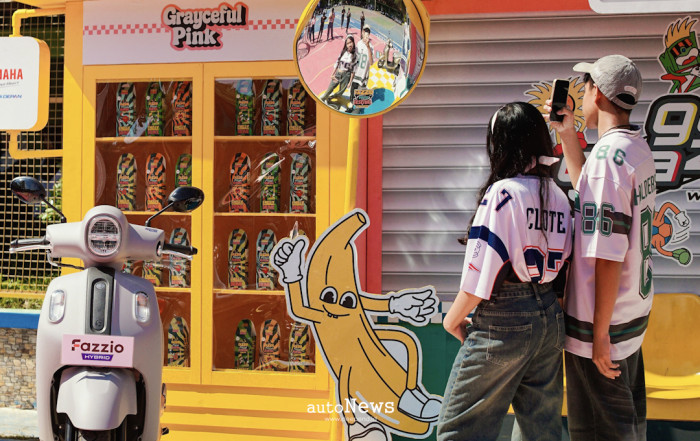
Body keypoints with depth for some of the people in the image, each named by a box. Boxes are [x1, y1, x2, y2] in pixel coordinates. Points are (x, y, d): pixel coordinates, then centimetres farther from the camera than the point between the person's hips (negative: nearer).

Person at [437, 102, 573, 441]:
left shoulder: (503, 192, -14)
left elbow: (482, 271, -16)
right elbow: (563, 267, 7)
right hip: (551, 319, 8)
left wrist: (453, 318, -3)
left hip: (504, 321, -7)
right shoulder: (558, 196, 6)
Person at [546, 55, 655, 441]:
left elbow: (608, 255, -24)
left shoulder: (608, 153, -21)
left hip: (602, 322, -9)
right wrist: (567, 136, 21)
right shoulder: (639, 149, 7)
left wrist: (600, 331, -20)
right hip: (634, 312, 9)